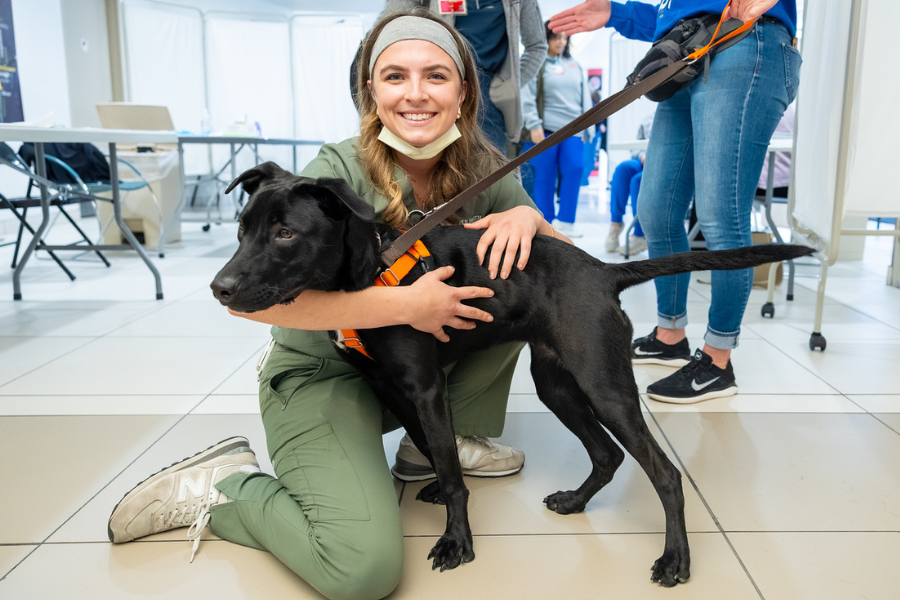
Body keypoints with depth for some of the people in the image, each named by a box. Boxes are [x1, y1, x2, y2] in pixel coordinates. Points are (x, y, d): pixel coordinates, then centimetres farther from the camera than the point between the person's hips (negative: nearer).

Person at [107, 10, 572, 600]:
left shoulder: (483, 168, -5)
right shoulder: (338, 172, -21)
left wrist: (527, 216, -21)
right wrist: (405, 304, -33)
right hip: (323, 377, -6)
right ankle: (221, 487, 4)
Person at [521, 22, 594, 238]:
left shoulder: (574, 65, 18)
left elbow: (585, 97, 19)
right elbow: (528, 99, -5)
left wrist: (587, 127, 13)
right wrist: (534, 126, -13)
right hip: (545, 130, -4)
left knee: (574, 169, -10)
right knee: (545, 177, -1)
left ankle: (564, 221, -2)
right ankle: (546, 223, 9)